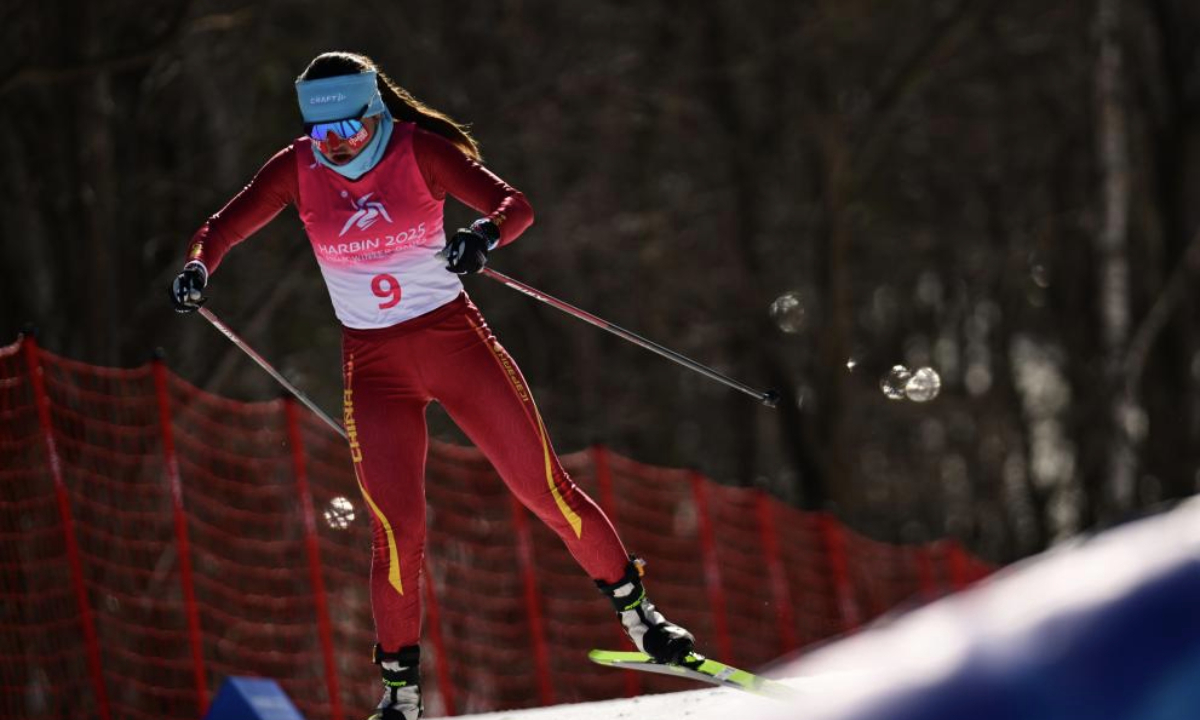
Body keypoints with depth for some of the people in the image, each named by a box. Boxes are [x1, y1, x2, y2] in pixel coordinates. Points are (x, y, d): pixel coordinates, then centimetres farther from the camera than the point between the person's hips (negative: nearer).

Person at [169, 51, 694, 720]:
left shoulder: (418, 150, -10)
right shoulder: (298, 170, -4)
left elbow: (516, 205, -17)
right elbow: (223, 228, -1)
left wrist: (484, 235, -39)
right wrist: (199, 266, -24)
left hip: (455, 339, -1)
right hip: (373, 364, 1)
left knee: (545, 486, 1)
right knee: (397, 528, -10)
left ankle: (635, 608, 18)